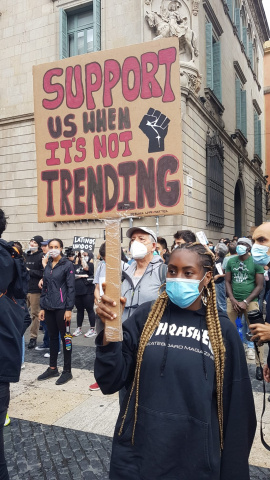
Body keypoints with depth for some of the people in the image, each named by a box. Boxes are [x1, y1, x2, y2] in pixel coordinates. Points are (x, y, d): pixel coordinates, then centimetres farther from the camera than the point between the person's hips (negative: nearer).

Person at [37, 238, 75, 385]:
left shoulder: (67, 265, -6)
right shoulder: (48, 266, 11)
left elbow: (71, 288, -10)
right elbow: (44, 288, 14)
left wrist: (69, 309, -14)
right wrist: (42, 307, 11)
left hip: (61, 307, -6)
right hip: (49, 307, 6)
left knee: (65, 338, 4)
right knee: (52, 337, 14)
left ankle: (67, 371, 14)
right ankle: (52, 368, 26)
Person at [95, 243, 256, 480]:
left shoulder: (222, 329, -5)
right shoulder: (147, 315, -6)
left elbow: (235, 404, 0)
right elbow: (110, 382, -8)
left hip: (195, 459, 0)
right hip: (137, 453, 0)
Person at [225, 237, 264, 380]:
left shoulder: (256, 262, -3)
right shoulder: (231, 261, 5)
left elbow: (259, 285, -4)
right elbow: (228, 281, 7)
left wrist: (245, 302, -10)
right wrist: (233, 300, -5)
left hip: (250, 301, -3)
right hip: (233, 300, 3)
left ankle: (259, 365, 7)